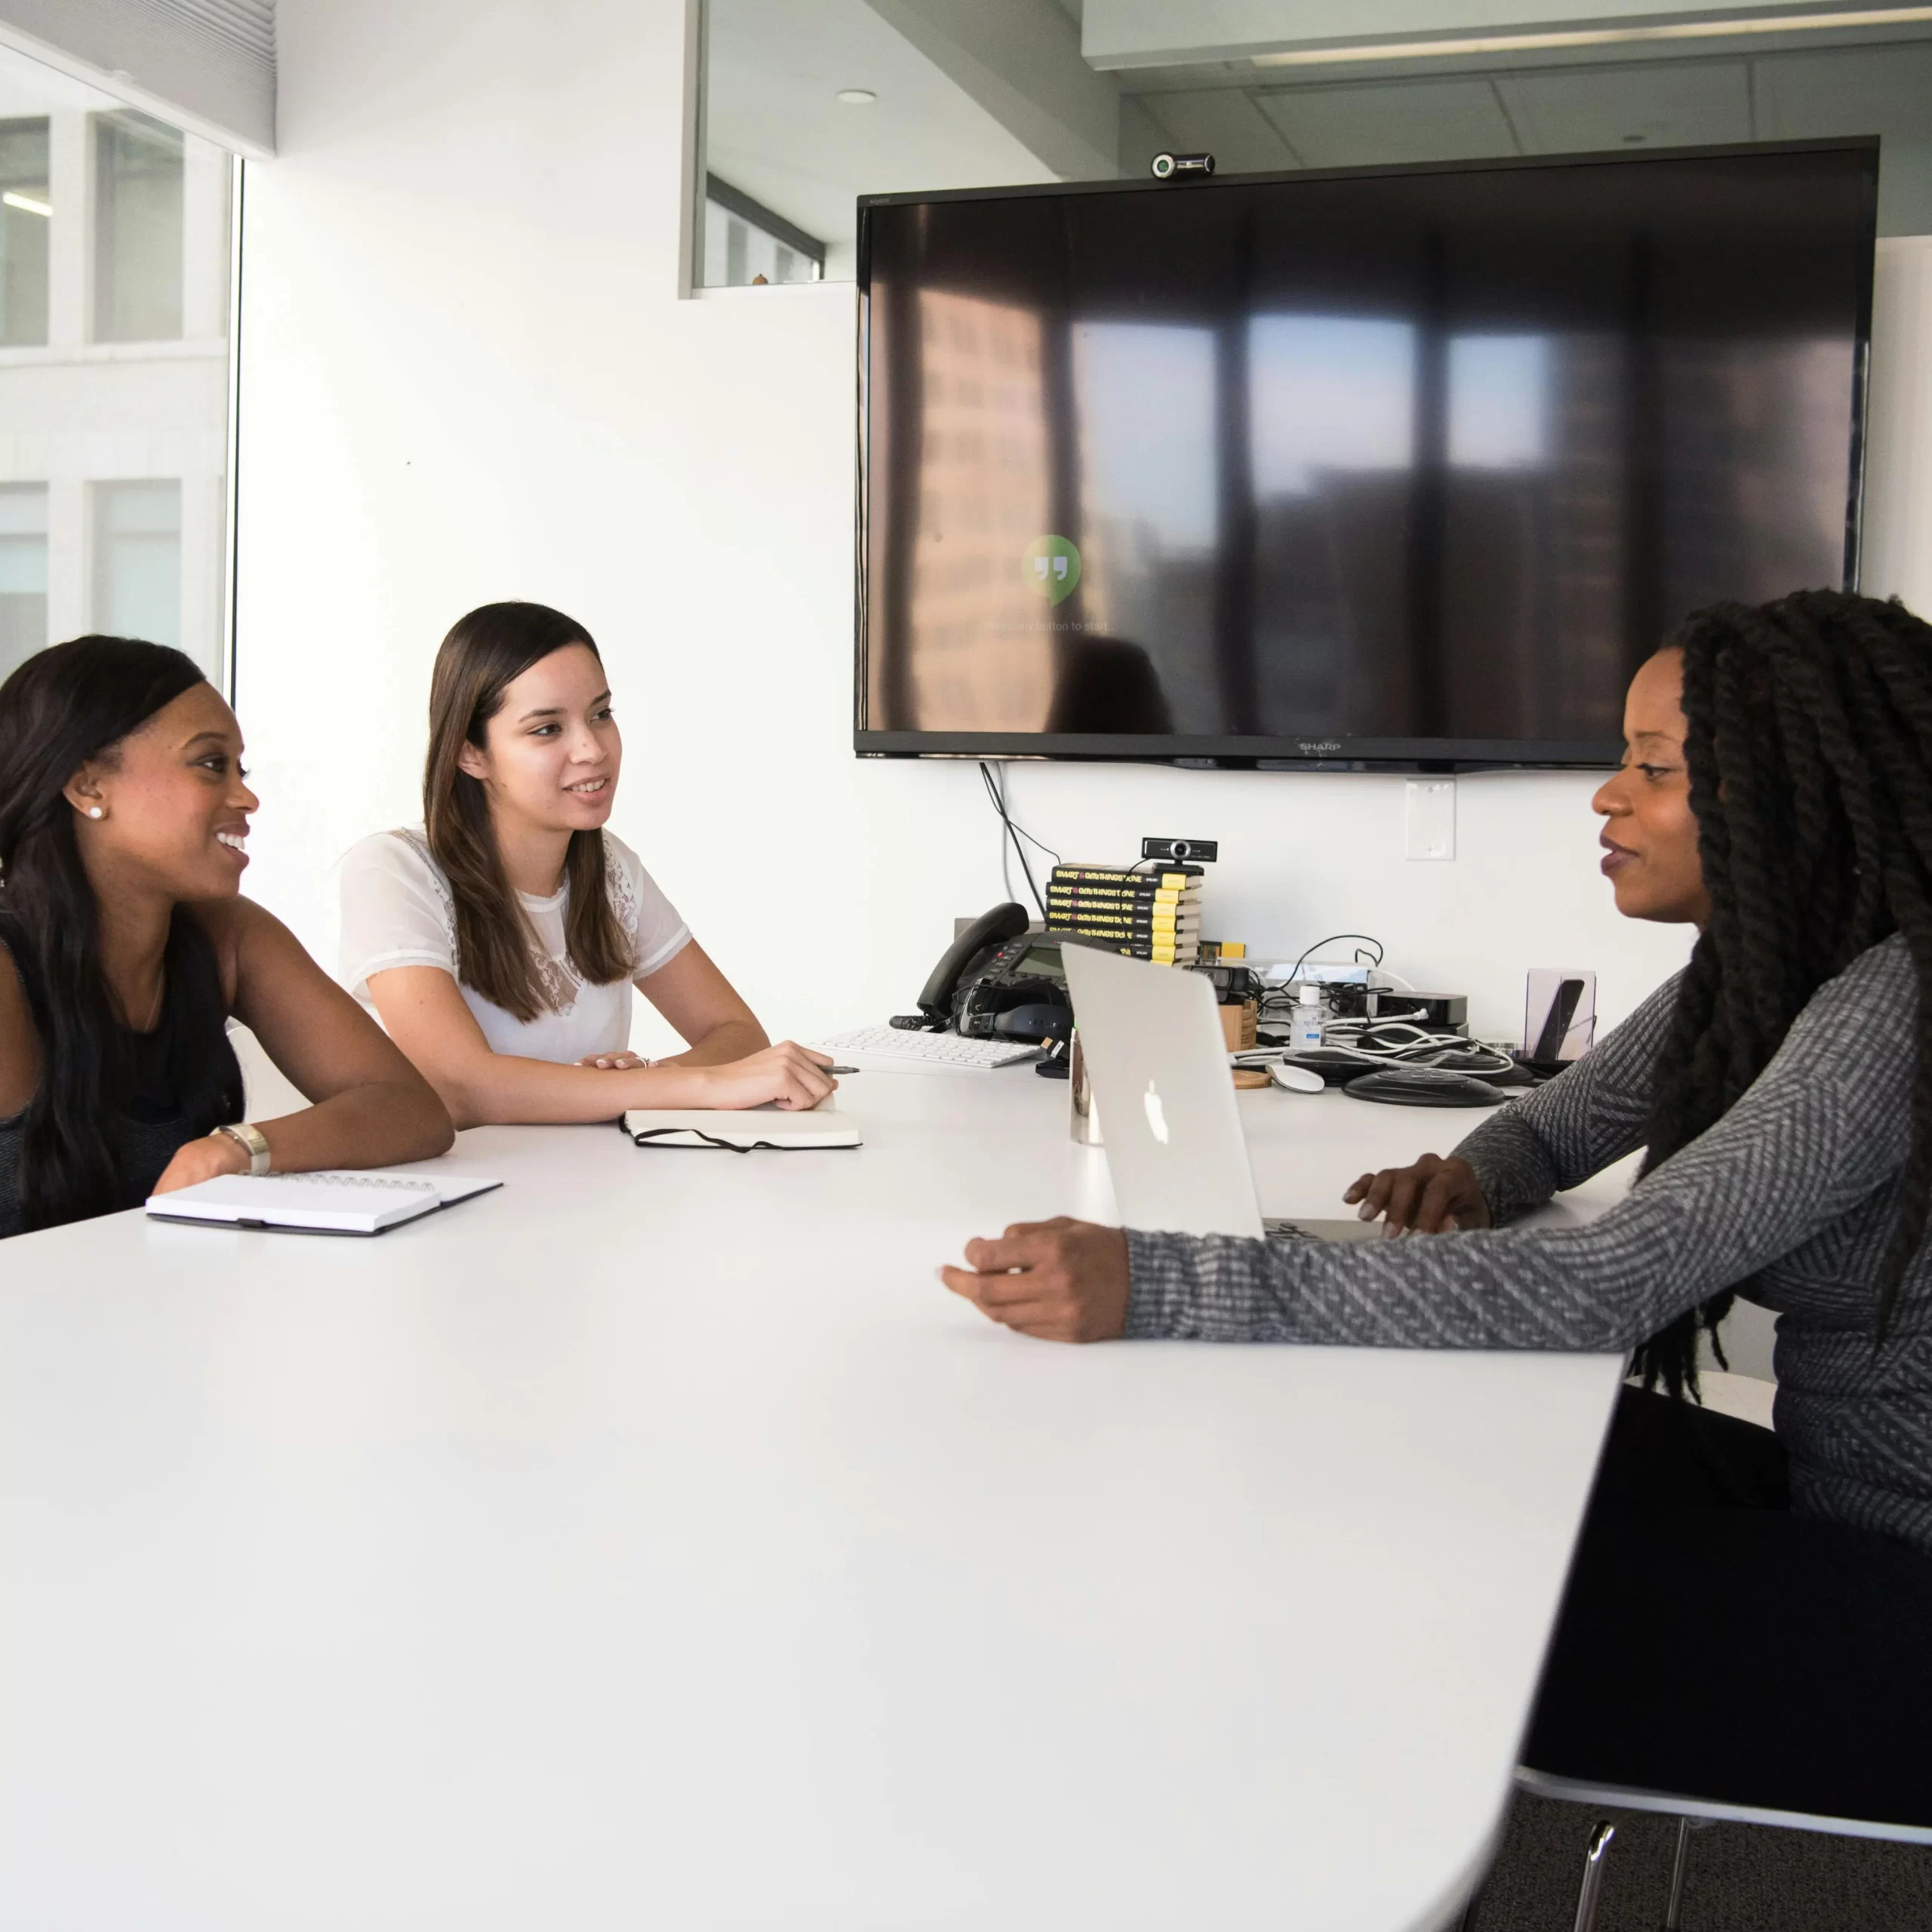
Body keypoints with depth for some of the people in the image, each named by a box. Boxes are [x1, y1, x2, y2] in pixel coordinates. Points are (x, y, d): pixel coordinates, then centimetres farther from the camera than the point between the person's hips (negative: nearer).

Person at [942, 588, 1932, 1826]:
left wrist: (1156, 1288, -41)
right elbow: (1556, 1125, 16)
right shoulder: (1760, 969, 2)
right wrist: (1473, 1180, -11)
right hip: (1829, 1487, 8)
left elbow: (1600, 1291, -36)